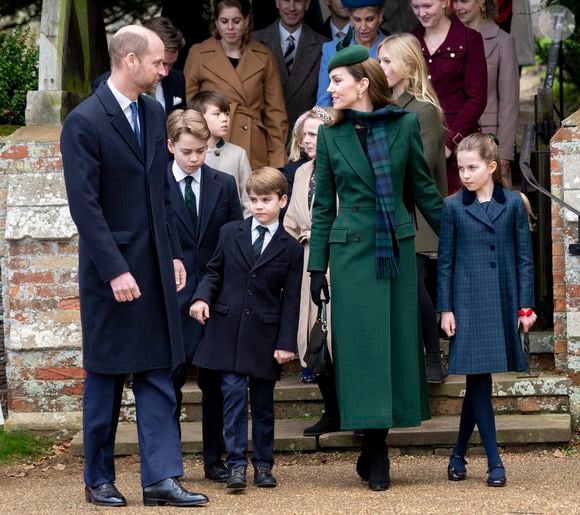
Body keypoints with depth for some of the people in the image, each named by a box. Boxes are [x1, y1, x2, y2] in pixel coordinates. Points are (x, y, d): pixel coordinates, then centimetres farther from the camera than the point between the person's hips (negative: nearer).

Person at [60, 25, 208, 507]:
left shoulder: (154, 113, 8)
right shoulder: (84, 122, -14)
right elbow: (85, 206, -16)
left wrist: (174, 254, 9)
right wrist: (115, 271, -19)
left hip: (155, 266, 6)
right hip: (112, 267, -6)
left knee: (158, 374, 3)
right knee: (106, 378, 5)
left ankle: (161, 477, 4)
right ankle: (99, 479, 17)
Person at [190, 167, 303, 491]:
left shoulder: (291, 248, 1)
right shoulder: (230, 234, 6)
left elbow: (290, 300, 0)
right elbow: (215, 272, 12)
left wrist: (286, 343, -5)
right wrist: (202, 297, -9)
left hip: (265, 334, 0)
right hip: (228, 330, 0)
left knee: (263, 401, 8)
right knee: (234, 395, -6)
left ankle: (263, 464, 18)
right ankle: (237, 464, -5)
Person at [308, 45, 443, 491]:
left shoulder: (405, 125, 1)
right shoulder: (331, 135, 3)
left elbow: (423, 189, 8)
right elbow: (323, 205, 6)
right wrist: (317, 267, 2)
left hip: (398, 248, 1)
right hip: (352, 250, -1)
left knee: (397, 341, 3)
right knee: (361, 345, -2)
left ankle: (374, 451, 13)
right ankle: (375, 455, 4)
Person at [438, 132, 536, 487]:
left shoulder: (513, 204, 3)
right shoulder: (453, 206, 2)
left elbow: (524, 258, 5)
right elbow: (446, 261, 4)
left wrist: (526, 305, 0)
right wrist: (446, 308, 0)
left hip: (503, 304, 1)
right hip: (469, 303, -1)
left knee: (478, 380, 6)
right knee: (478, 378, -4)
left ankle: (459, 454, 20)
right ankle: (494, 463, -1)